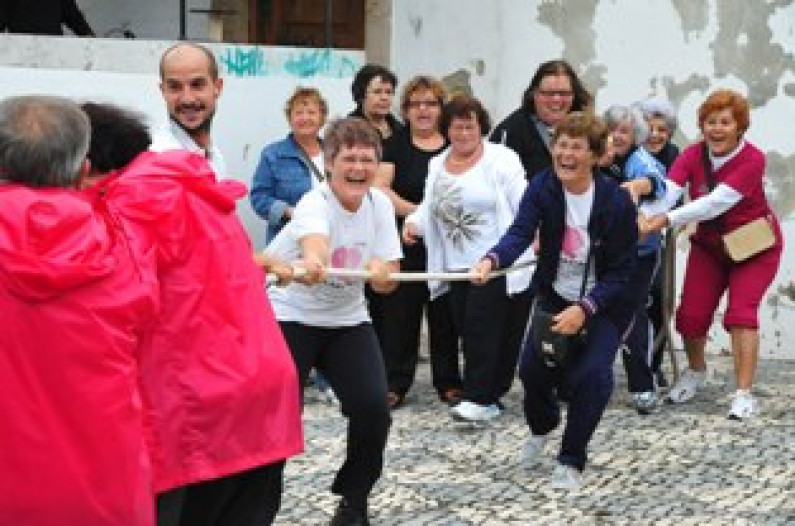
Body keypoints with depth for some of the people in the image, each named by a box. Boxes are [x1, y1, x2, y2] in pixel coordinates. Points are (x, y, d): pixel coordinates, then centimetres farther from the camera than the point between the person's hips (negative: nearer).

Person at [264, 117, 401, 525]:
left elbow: (389, 282, -3)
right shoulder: (314, 204, -23)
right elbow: (315, 241, -48)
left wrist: (379, 272, -28)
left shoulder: (380, 204, -6)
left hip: (347, 320, 5)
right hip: (290, 317, -4)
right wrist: (311, 263, -73)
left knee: (373, 408, -11)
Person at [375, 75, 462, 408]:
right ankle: (395, 383, 8)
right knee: (400, 315, 0)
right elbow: (380, 189, -6)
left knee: (445, 315, 6)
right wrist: (416, 211, -18)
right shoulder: (395, 145, 4)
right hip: (406, 247, -1)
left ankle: (448, 381, 17)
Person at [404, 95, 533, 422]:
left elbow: (523, 206, -7)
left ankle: (479, 398, -9)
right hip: (456, 266, 6)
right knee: (468, 331, 7)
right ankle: (488, 395, 16)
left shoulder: (501, 160, -3)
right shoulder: (437, 165, 15)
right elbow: (430, 208, 17)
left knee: (482, 326, -12)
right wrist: (414, 222, -4)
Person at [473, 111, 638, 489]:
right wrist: (492, 260, -51)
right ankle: (542, 426, 32)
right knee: (532, 367, -5)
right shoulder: (542, 186, -14)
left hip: (604, 303, -3)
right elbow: (520, 233, -29)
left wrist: (584, 309, -32)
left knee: (592, 373, -22)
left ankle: (571, 461, -2)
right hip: (554, 297, 3)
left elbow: (621, 271, -19)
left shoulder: (617, 201, -22)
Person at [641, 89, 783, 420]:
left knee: (741, 312, -19)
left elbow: (716, 202, -38)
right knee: (691, 314, -2)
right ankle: (696, 371, 29)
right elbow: (667, 191, -29)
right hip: (710, 246, 4)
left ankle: (743, 395, -15)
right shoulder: (693, 155, -13)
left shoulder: (752, 160, -25)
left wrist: (665, 220, -48)